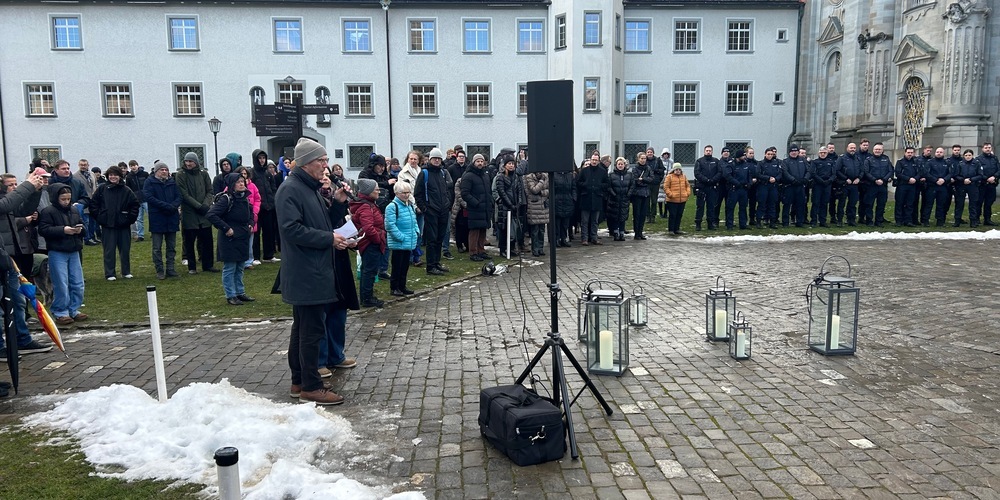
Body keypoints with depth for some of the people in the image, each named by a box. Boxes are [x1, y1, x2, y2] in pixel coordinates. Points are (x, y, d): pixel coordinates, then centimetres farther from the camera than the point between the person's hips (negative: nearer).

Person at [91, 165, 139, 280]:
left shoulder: (126, 190, 1)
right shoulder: (102, 189, 1)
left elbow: (135, 204, 6)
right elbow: (93, 203, 7)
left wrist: (130, 218, 0)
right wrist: (99, 216, 0)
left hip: (123, 225, 1)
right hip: (107, 225, -1)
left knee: (125, 249, 7)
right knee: (109, 250, 4)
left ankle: (126, 272, 20)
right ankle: (109, 274, 11)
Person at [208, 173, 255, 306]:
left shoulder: (244, 198, 9)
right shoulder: (226, 199, -15)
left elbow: (250, 214, 28)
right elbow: (211, 215, -23)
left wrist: (251, 224, 10)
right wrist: (226, 228, -21)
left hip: (243, 238, 8)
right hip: (230, 239, -8)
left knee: (239, 268, 16)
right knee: (229, 268, 0)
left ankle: (240, 292, 25)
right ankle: (231, 296, 7)